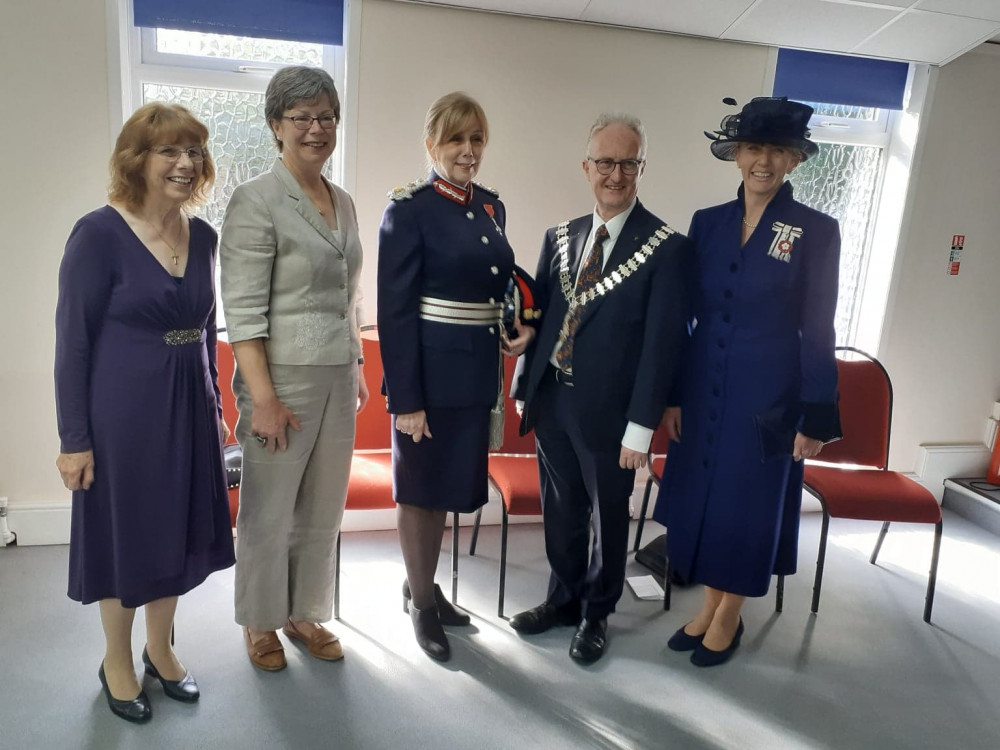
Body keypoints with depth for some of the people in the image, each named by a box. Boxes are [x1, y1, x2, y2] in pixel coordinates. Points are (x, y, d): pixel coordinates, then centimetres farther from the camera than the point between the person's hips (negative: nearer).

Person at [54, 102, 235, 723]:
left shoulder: (202, 236, 3)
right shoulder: (100, 233, -13)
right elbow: (73, 341, -12)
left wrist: (214, 408, 13)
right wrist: (74, 439, -12)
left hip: (189, 409, 5)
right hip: (122, 411, -5)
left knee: (177, 533, 16)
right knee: (124, 534, 11)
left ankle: (161, 650, 38)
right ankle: (117, 663, 35)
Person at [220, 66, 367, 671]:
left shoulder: (343, 202, 11)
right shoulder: (256, 201, -10)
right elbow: (243, 311, -14)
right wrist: (263, 398, -18)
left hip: (337, 379, 6)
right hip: (282, 378, -6)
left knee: (324, 508, 14)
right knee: (269, 511, 7)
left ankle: (306, 613, 33)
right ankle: (261, 623, 30)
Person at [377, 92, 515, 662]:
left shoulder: (492, 206, 10)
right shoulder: (410, 209, -10)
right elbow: (395, 308, -14)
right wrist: (406, 398, -17)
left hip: (477, 373, 7)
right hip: (431, 374, -6)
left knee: (451, 483, 17)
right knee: (422, 486, 9)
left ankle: (422, 586, 38)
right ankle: (423, 604, 29)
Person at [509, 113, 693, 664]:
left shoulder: (667, 248, -9)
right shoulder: (560, 237, 7)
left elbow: (661, 343, -12)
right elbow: (538, 316, 11)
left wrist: (640, 427, -14)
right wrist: (524, 387, 9)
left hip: (608, 411, -4)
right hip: (551, 399, 5)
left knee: (607, 515, 13)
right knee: (560, 510, 18)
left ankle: (596, 614, 36)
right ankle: (563, 599, 41)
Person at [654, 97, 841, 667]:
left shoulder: (816, 231, -6)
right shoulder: (708, 223, 4)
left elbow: (818, 329, -5)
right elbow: (685, 314, 5)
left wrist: (817, 416, -7)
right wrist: (672, 394, 4)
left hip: (769, 395, -3)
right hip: (705, 389, 4)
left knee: (749, 505, 8)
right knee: (701, 499, 12)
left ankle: (729, 617, 29)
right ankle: (709, 607, 32)